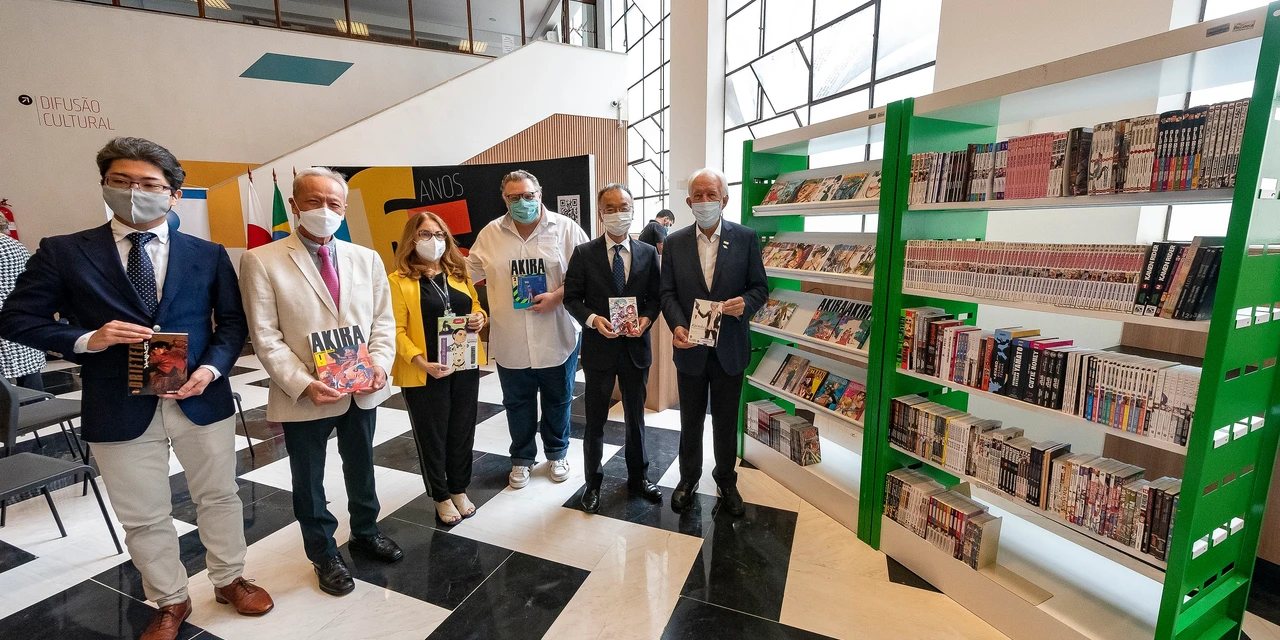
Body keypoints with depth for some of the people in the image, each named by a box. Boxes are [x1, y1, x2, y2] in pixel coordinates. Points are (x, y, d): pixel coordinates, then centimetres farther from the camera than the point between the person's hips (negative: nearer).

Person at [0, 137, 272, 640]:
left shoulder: (208, 254, 3)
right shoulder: (62, 252, 0)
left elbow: (232, 321, 5)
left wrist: (212, 367, -11)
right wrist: (86, 340, -16)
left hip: (201, 400, 1)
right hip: (120, 410, 0)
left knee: (219, 497, 15)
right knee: (144, 518, 13)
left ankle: (229, 580, 37)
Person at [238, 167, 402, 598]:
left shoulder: (367, 258, 3)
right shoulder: (262, 261, -8)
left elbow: (383, 320, 3)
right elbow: (265, 337, -11)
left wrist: (379, 366, -12)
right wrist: (303, 384, -20)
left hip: (362, 391, 3)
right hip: (303, 397, -3)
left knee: (361, 469, 21)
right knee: (309, 481, 15)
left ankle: (365, 533, 44)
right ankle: (324, 555, 37)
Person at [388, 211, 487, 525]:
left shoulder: (458, 272, 8)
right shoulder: (399, 280, -8)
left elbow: (475, 305, 18)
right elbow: (397, 331, -12)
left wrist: (479, 317, -6)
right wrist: (421, 363, -24)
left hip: (465, 366, 5)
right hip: (425, 373, -5)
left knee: (462, 430, 16)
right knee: (432, 436, 10)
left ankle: (459, 490, 35)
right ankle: (441, 497, 29)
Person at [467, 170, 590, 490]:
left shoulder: (565, 228, -6)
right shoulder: (490, 234, 2)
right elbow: (469, 272, 11)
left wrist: (558, 296, -18)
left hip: (557, 338, -1)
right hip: (510, 342, 2)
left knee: (557, 401, 16)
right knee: (518, 403, 17)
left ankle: (556, 453, 40)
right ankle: (522, 458, 39)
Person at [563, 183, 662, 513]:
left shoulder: (648, 253, 2)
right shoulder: (584, 253, -4)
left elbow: (655, 296, 5)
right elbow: (571, 297, -3)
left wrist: (646, 318, -14)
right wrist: (592, 319, -20)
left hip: (636, 347, 2)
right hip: (599, 347, -2)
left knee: (636, 417, 17)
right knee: (595, 421, 11)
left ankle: (637, 477, 37)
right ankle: (593, 482, 31)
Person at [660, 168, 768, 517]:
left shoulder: (745, 238, -4)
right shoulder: (675, 242, 0)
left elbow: (760, 287, 0)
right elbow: (667, 292, 0)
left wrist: (745, 303, -22)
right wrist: (677, 325, -17)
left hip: (730, 348, -1)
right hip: (690, 347, 1)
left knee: (726, 421, 15)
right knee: (690, 420, 17)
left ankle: (726, 482, 37)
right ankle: (688, 478, 38)